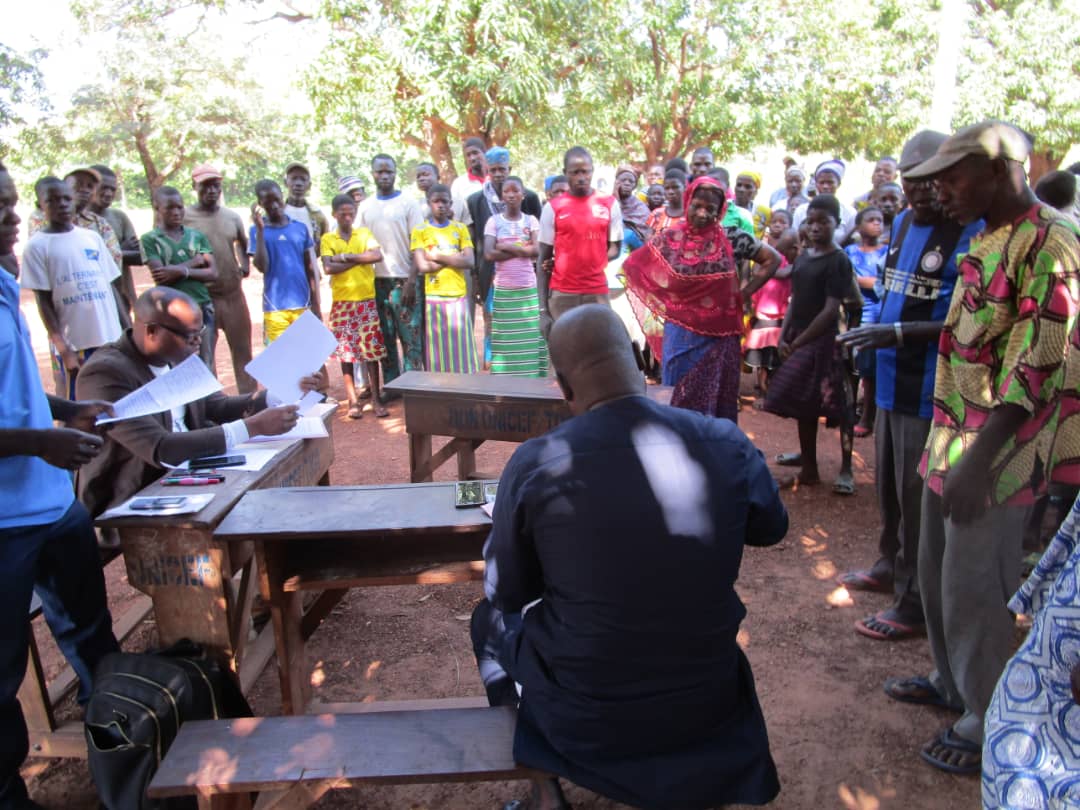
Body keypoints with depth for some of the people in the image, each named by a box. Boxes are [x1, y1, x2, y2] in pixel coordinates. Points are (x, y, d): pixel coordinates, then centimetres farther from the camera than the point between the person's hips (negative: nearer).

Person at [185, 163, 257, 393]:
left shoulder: (233, 217, 9)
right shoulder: (185, 217, -5)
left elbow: (243, 243, 26)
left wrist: (245, 264, 10)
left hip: (234, 294, 4)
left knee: (242, 350, 11)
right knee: (204, 353, 1)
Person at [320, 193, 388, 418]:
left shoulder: (364, 233, 7)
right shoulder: (327, 238, 4)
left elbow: (378, 256, -10)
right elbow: (328, 268, -11)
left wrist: (347, 257, -11)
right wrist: (360, 259, -9)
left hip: (367, 300, 0)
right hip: (342, 303, 0)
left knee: (372, 350, 2)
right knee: (346, 351, 3)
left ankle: (376, 399, 8)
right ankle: (353, 401, 10)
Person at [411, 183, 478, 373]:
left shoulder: (460, 228, 7)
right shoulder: (420, 230, 3)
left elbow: (469, 262, -5)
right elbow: (422, 266, -9)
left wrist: (438, 257, -9)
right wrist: (454, 258, -6)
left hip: (459, 295, 1)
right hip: (434, 297, -1)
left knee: (461, 347, 2)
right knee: (438, 348, 3)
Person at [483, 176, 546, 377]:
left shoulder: (531, 220, 6)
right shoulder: (494, 221, 3)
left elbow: (536, 251, -8)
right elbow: (489, 254, -10)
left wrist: (507, 247, -9)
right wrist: (521, 250, -8)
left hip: (529, 289, 1)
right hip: (503, 290, -1)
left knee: (531, 338, 0)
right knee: (506, 339, -1)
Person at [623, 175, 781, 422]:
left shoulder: (732, 238, -4)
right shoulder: (670, 238, -2)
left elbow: (772, 259, 5)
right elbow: (634, 266, 4)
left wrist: (746, 292, -1)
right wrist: (664, 302, -1)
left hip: (720, 336, 0)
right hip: (681, 335, 0)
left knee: (716, 399, 8)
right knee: (680, 398, 8)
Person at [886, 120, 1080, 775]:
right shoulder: (987, 240, 11)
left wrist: (979, 460, -25)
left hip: (998, 450, -9)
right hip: (951, 438, 9)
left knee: (973, 590, 3)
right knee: (938, 573, 20)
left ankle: (988, 724, 22)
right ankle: (953, 682, 40)